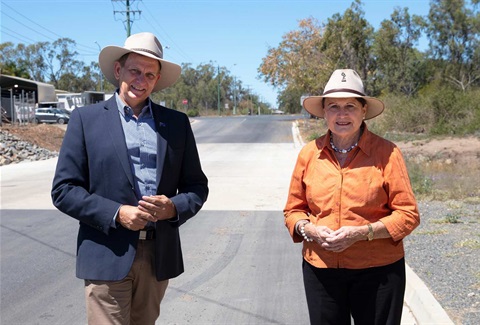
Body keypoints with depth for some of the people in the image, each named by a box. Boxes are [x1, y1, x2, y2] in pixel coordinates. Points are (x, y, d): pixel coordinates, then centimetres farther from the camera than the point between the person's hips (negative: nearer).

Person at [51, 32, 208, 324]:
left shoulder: (177, 122, 8)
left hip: (159, 256, 3)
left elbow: (196, 186, 10)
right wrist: (117, 213, -16)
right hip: (107, 257, -3)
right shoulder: (86, 119, 0)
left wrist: (174, 207, -11)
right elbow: (64, 190, -3)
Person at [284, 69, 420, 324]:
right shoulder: (309, 154, 2)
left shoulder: (386, 153, -6)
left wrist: (362, 232, -18)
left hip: (377, 271, -2)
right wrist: (310, 230, -11)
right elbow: (293, 209, 10)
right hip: (320, 269, 3)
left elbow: (408, 214, -5)